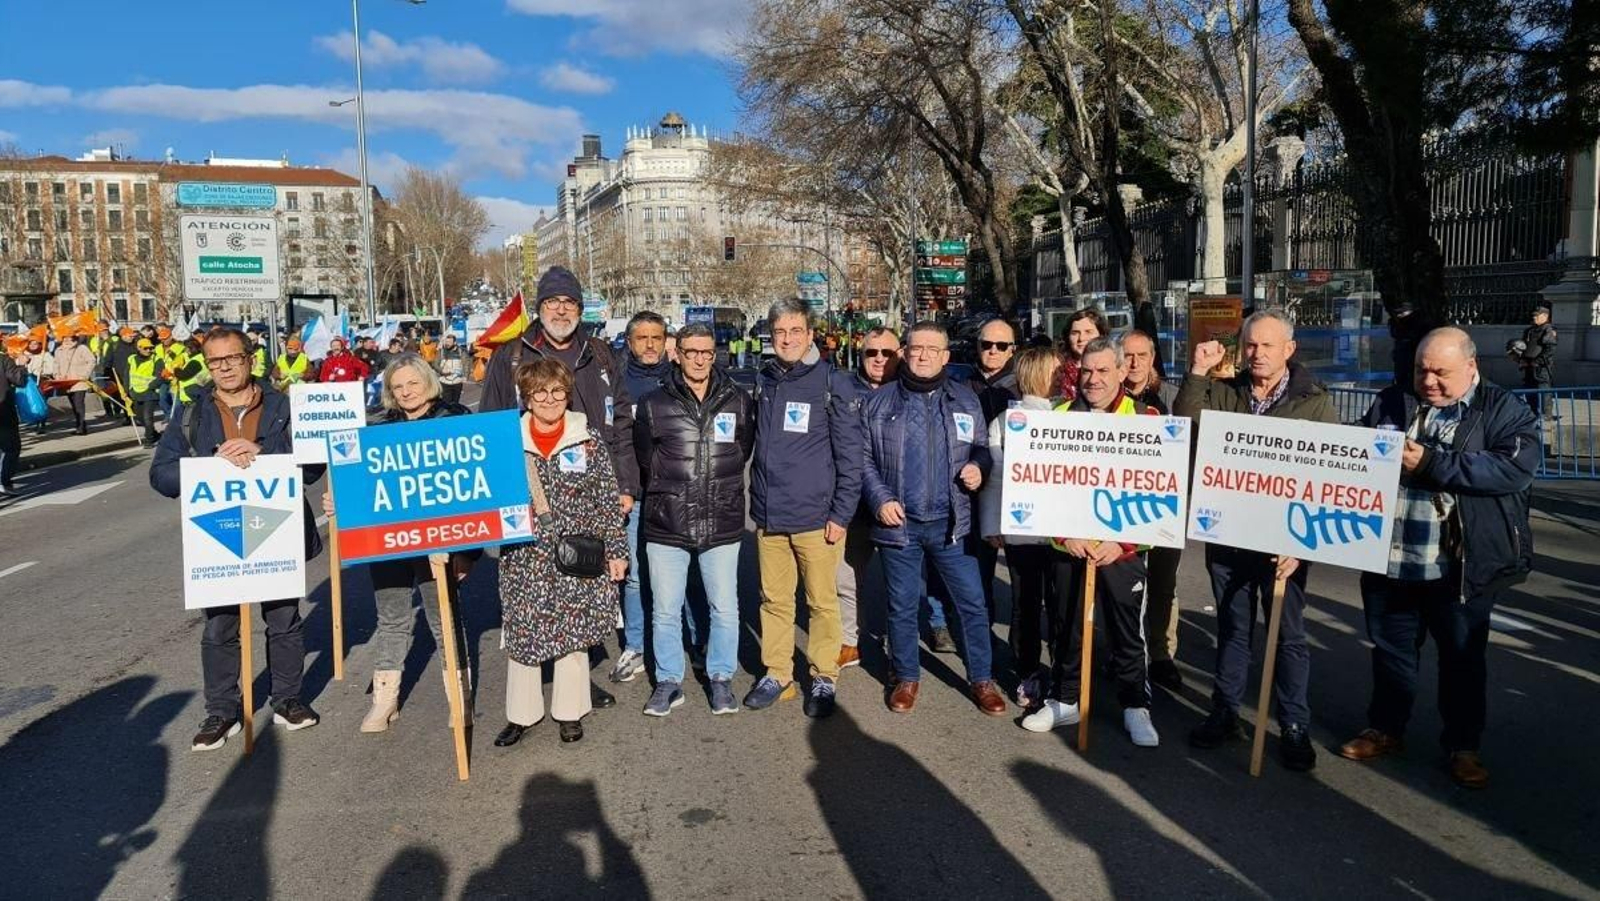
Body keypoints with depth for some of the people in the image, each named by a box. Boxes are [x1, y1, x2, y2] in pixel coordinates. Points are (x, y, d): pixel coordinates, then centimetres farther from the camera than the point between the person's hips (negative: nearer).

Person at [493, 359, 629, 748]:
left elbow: (607, 500, 1)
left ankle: (569, 712, 26)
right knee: (521, 631, 7)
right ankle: (521, 714, 26)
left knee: (573, 632, 9)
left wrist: (616, 550, 0)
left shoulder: (590, 438, -2)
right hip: (525, 557, 1)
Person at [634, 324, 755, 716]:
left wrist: (721, 489, 10)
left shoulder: (738, 401, 4)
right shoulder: (653, 404, 1)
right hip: (666, 525, 0)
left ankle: (721, 677, 25)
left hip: (722, 524, 1)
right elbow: (645, 459, 8)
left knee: (725, 609, 7)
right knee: (666, 610, 8)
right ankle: (669, 681, 24)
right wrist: (668, 493, 8)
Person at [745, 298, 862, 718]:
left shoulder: (834, 383, -5)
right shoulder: (762, 381, 9)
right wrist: (757, 500, 12)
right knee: (774, 599, 11)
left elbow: (850, 456, -5)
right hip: (768, 516, 4)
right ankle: (776, 673, 25)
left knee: (822, 601, 6)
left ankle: (823, 677, 21)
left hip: (816, 517, -4)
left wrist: (841, 514, -9)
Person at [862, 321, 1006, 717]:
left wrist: (978, 468, -7)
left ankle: (981, 679, 21)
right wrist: (880, 499, -8)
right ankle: (906, 678, 28)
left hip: (952, 522, 1)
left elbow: (982, 447, 15)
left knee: (972, 603, 4)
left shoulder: (966, 401, 6)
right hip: (899, 522, 0)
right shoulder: (879, 403, 4)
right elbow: (863, 459, 5)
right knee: (902, 607, 11)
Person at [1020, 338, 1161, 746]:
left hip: (1123, 548, -2)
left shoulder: (1144, 418, -4)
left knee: (1127, 632, 8)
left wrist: (1122, 543, -13)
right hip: (1069, 544, 2)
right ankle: (1064, 700, 28)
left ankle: (1136, 707, 23)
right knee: (1068, 627, 14)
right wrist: (1064, 533, -8)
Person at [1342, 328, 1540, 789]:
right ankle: (1385, 729, 31)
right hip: (1388, 557, 4)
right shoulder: (1392, 402, 8)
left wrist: (1432, 464, -24)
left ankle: (1463, 745, 27)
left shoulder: (1504, 410, -5)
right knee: (1390, 648, 15)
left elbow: (1517, 468, -20)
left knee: (1462, 657, 11)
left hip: (1461, 566, -3)